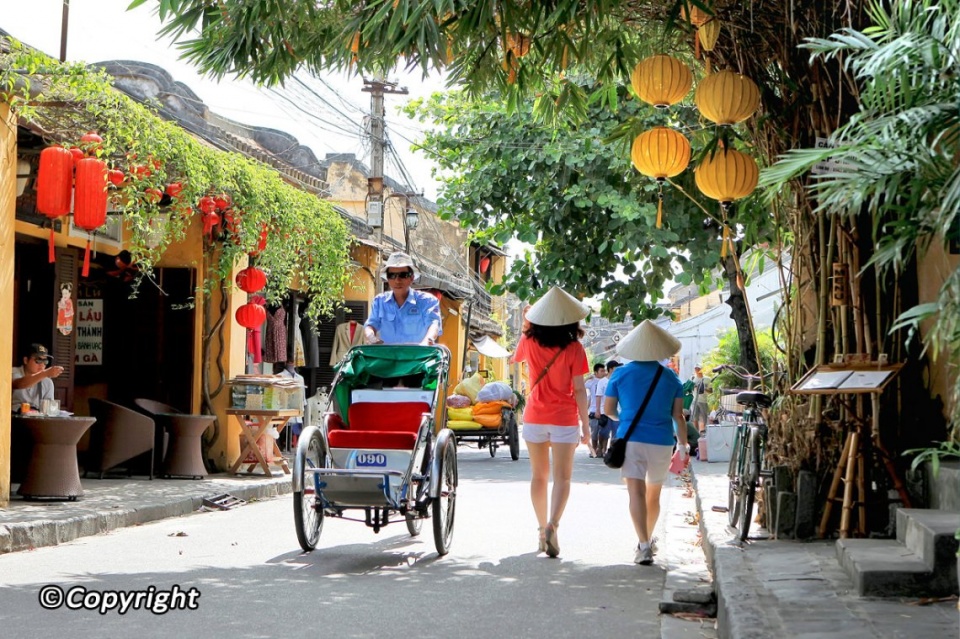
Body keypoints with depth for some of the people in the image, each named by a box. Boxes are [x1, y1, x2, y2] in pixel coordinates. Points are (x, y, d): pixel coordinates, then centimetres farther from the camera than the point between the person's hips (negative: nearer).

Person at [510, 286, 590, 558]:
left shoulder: (529, 341, -3)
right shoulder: (573, 348, -10)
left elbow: (516, 358, 21)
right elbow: (579, 389, -9)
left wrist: (529, 328, 26)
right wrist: (585, 423, -2)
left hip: (534, 417, 3)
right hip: (564, 419, -3)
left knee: (538, 476, 13)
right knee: (562, 477, 1)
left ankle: (542, 529, 16)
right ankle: (552, 525, -19)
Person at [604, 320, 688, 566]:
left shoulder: (620, 374, 0)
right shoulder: (670, 377, 3)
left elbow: (608, 409, 4)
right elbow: (678, 415, 2)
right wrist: (683, 445, 12)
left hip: (631, 439, -2)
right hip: (661, 442, 2)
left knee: (636, 493, -7)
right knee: (654, 494, 18)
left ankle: (644, 545, -21)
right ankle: (647, 540, 34)